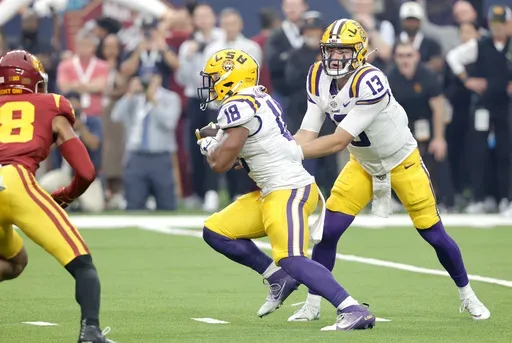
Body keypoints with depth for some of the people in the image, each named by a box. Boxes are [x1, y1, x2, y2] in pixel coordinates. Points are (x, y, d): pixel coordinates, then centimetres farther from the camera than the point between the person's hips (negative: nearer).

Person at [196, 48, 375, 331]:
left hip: (288, 191, -10)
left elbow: (220, 163, -15)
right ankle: (279, 279, 15)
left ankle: (355, 312, -29)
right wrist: (218, 142, 14)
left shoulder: (237, 106, -14)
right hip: (272, 192, 10)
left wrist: (208, 146, 6)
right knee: (215, 232, 13)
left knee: (292, 260, -23)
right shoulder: (260, 100, 15)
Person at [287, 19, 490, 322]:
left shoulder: (369, 82, -35)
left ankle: (467, 295, 26)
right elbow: (307, 134, -15)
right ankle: (312, 305, 4)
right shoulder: (319, 79, -14)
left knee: (434, 235, 3)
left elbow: (338, 141, -36)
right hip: (363, 165, 5)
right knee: (329, 231, -9)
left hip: (403, 163, -5)